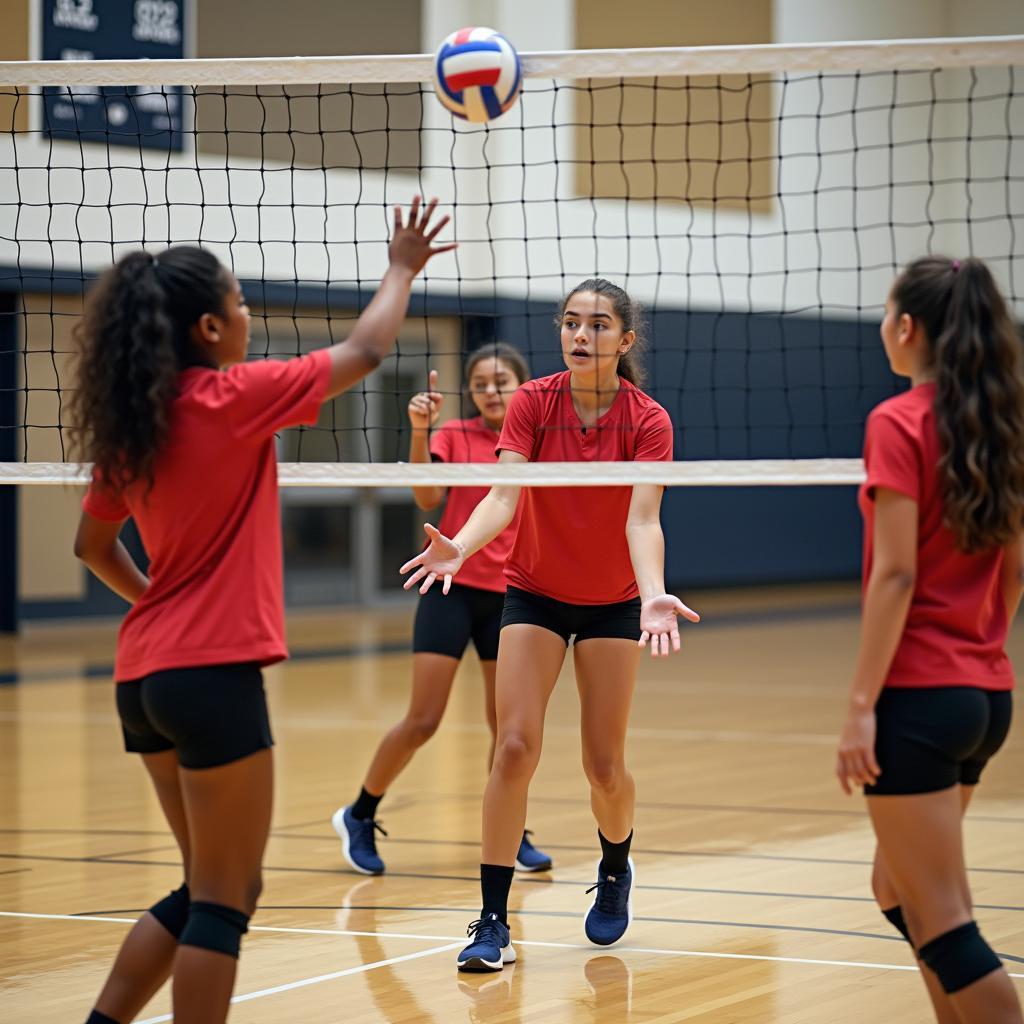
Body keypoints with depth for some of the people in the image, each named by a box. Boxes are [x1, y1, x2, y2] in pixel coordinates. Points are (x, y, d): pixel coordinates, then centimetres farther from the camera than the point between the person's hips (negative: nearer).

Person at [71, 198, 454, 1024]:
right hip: (214, 672, -8)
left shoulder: (132, 422, 10)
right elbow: (364, 353, 1)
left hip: (145, 676, 8)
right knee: (222, 900, -3)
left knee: (211, 890, 18)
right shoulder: (229, 398, -10)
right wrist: (402, 269, 15)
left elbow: (93, 544, 22)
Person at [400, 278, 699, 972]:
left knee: (605, 766, 1)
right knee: (515, 747, -13)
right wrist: (459, 547, -44)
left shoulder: (648, 421, -16)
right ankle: (494, 922, -10)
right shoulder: (533, 403, -12)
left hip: (612, 601, 0)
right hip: (534, 593, 0)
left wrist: (654, 596, -45)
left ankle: (617, 870, 34)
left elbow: (642, 520, -26)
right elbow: (503, 496, -23)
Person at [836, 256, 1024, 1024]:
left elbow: (896, 574, -17)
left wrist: (862, 703, -16)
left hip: (919, 694, -8)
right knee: (899, 893, 22)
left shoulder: (899, 424, -12)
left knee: (943, 925, -5)